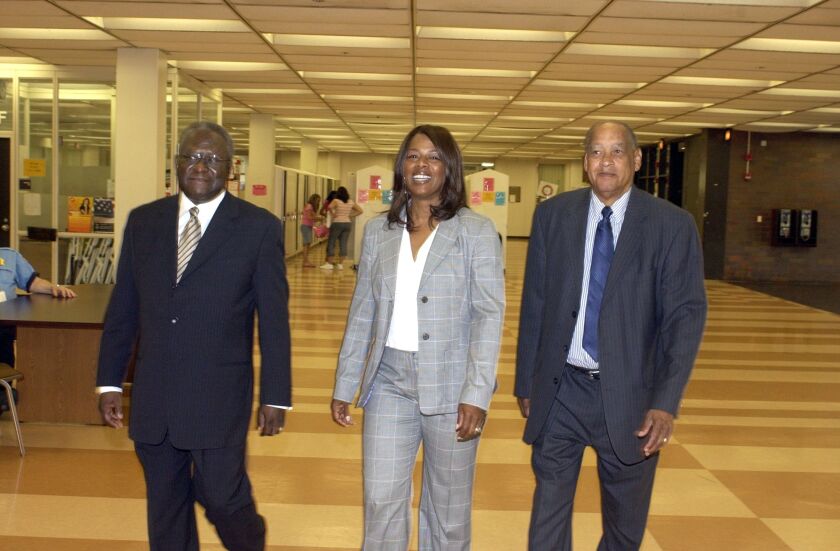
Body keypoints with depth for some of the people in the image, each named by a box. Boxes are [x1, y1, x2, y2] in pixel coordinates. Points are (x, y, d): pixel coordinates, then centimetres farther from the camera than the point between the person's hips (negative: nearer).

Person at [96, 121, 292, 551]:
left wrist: (275, 396, -4)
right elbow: (122, 308, 10)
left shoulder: (259, 228, -4)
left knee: (221, 498, -1)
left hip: (218, 397, -4)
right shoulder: (143, 221, 7)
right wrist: (109, 381, 9)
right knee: (165, 508, 13)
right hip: (152, 397, 4)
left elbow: (274, 319, -4)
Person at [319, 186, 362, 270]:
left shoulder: (336, 201, -7)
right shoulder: (351, 202, 8)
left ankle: (329, 263, 3)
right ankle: (340, 264, 7)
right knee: (343, 244, 6)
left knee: (331, 242, 4)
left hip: (337, 223, -5)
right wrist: (351, 215, 10)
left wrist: (333, 214, -11)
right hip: (347, 223, 5)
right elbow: (360, 210, 13)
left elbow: (330, 207, -27)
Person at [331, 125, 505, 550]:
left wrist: (477, 394, -16)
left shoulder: (476, 231, -5)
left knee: (448, 508, 11)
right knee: (381, 502, 6)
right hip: (389, 382, 3)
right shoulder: (378, 230, 6)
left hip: (450, 384, -2)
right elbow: (362, 312, 9)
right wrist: (344, 385, 7)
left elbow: (489, 315, -9)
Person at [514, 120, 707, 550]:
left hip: (629, 394, -1)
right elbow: (533, 304, 5)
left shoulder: (672, 225, -6)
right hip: (560, 389, 1)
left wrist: (666, 402, -18)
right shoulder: (552, 215, 1)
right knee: (548, 515, 9)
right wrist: (526, 382, 7)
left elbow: (685, 316, -9)